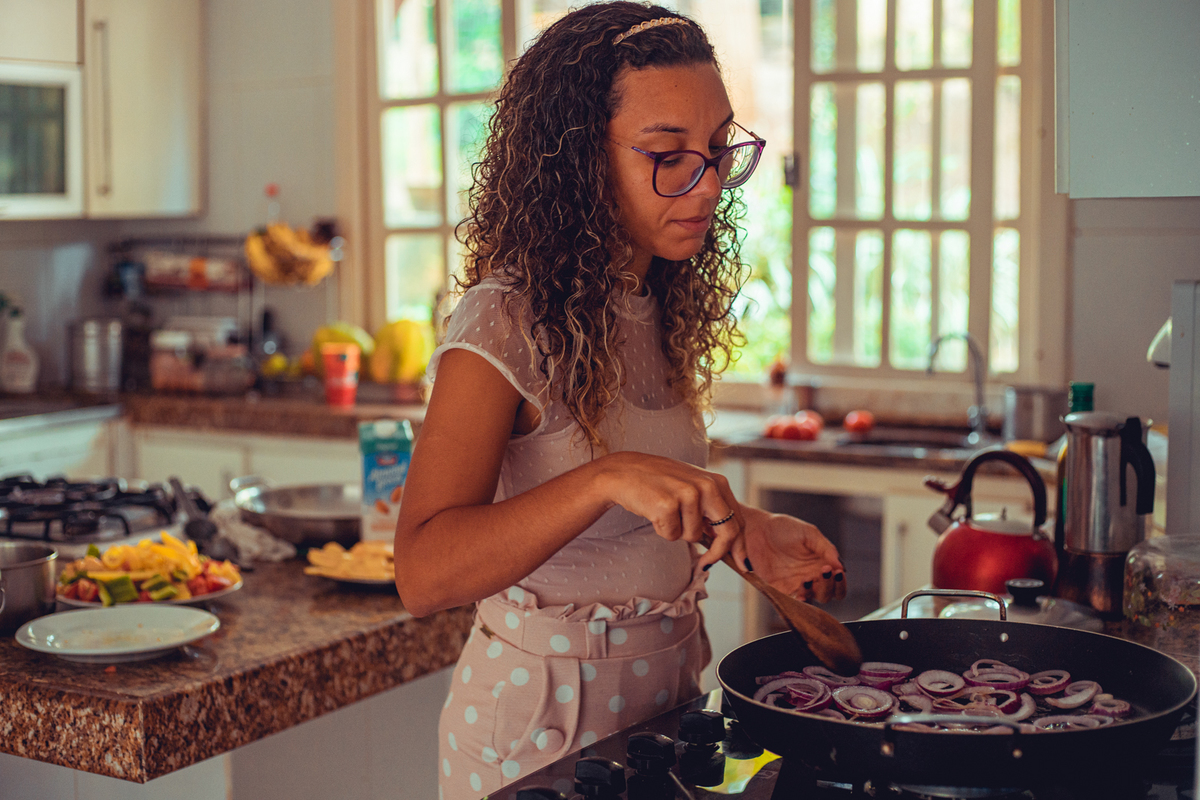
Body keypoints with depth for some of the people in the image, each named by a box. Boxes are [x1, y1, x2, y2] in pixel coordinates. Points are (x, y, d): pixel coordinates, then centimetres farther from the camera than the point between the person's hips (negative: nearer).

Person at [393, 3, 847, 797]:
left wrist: (740, 529, -2)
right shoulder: (505, 323, -21)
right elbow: (424, 571, -30)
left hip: (667, 695, 8)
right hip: (546, 721, -8)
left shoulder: (658, 313, 3)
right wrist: (605, 478, -41)